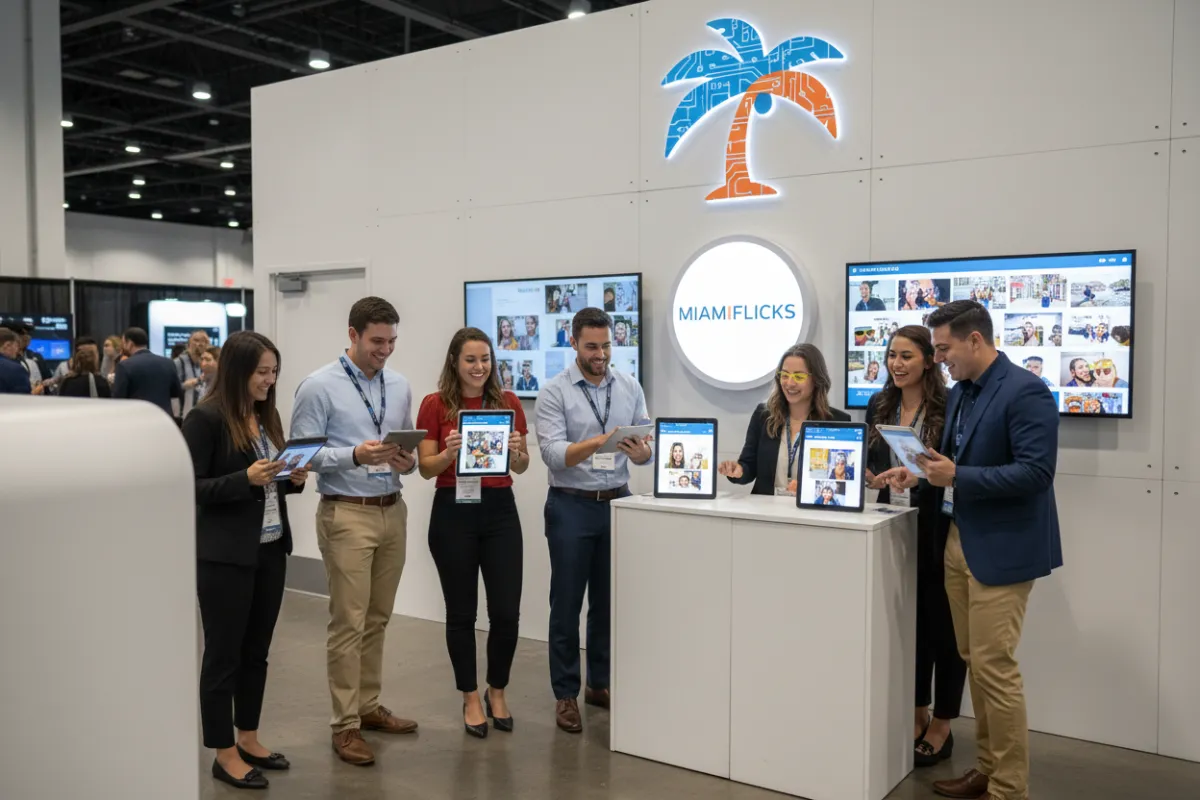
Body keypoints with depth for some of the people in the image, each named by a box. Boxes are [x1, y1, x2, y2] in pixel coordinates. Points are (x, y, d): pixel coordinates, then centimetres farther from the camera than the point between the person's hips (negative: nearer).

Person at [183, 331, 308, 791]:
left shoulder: (268, 415, 9)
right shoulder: (206, 417, -12)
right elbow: (190, 487, -13)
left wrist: (294, 478, -3)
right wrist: (246, 479, -24)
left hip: (271, 548, 7)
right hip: (225, 555, -7)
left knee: (256, 650, 15)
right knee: (224, 653, 5)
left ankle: (247, 739, 29)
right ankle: (224, 754, 17)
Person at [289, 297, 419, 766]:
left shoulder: (400, 386, 9)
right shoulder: (319, 387, -8)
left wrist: (408, 462, -8)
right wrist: (356, 455, -24)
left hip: (393, 512, 6)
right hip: (347, 514, -6)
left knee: (377, 620, 14)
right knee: (348, 623, -1)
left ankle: (369, 706, 28)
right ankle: (346, 725, 9)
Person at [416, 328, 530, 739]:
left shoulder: (509, 402, 4)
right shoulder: (435, 405, -3)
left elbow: (521, 466, 7)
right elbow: (426, 469, -4)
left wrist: (516, 451, -15)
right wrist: (450, 452, -23)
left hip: (500, 510, 2)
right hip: (453, 512, -2)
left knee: (506, 611, 1)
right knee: (461, 611, 6)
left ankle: (497, 692, 24)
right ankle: (470, 698, 23)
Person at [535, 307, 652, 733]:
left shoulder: (630, 387, 5)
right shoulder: (555, 391, -7)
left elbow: (647, 446, 2)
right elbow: (553, 455, -18)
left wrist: (641, 451, -21)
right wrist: (599, 442, -33)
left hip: (618, 503, 4)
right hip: (571, 506, -4)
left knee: (610, 600, 13)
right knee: (567, 604, 5)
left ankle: (601, 684, 28)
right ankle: (566, 694, 17)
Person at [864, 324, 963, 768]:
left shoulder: (949, 407, -11)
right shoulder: (879, 406, 7)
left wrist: (926, 472, -26)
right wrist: (868, 477, -8)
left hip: (939, 532, -5)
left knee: (942, 624, 6)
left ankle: (941, 727, 19)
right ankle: (917, 716, 28)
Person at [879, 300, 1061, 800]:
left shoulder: (1025, 391, -15)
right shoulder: (959, 392, 11)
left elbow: (1036, 472, -21)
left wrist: (958, 477, -23)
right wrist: (922, 474, 3)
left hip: (1000, 548, -8)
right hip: (957, 540, 8)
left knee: (995, 668, -3)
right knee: (973, 662, 14)